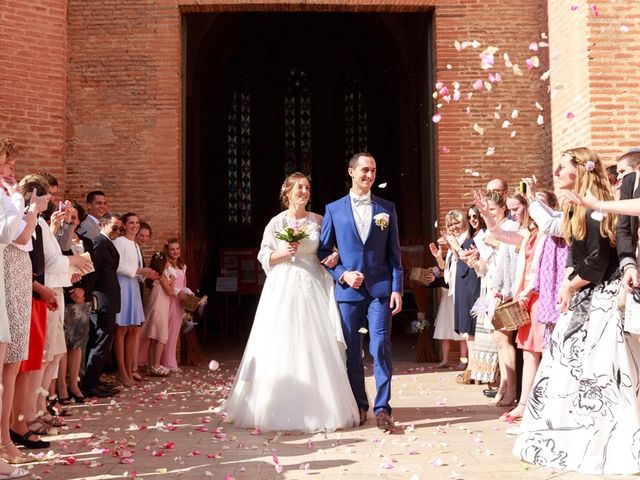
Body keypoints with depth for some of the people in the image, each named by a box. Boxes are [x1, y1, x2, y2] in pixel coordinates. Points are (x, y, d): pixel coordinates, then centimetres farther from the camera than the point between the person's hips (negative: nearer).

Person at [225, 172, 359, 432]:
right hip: (283, 289, -1)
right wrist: (283, 252, -12)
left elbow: (330, 248, 15)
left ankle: (317, 408, 7)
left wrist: (335, 255, -6)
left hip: (312, 288, 2)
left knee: (316, 346, -2)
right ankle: (281, 409, 6)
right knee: (281, 346, -2)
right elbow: (264, 257, 5)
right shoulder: (276, 222, 3)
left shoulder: (318, 220, 7)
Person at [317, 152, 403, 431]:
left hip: (380, 288, 0)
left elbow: (394, 252, 6)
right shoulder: (333, 209, 6)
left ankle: (382, 407, 2)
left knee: (380, 347, -5)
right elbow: (323, 251, 7)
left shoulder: (387, 208, 8)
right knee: (351, 351, 8)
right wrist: (343, 274, -8)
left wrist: (397, 288, -2)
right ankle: (358, 405, 22)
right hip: (347, 289, 1)